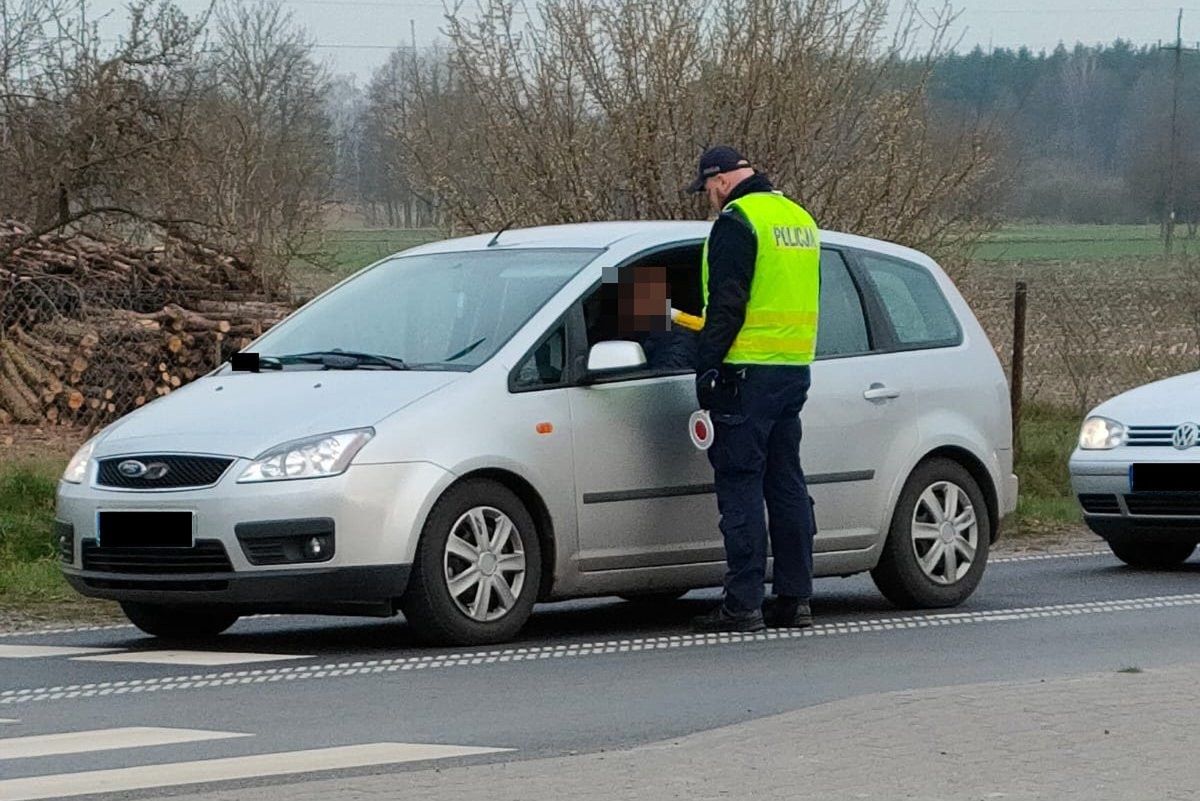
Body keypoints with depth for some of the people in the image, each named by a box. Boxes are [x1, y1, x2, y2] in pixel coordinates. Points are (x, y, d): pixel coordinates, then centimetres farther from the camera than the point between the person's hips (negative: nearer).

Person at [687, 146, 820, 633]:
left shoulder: (737, 222, -10)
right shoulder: (799, 218, 17)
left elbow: (726, 302, -16)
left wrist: (707, 365, -13)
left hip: (750, 373, -8)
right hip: (795, 371, 8)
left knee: (740, 484, -6)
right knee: (785, 483, 12)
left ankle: (743, 605, -8)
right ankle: (795, 598, 13)